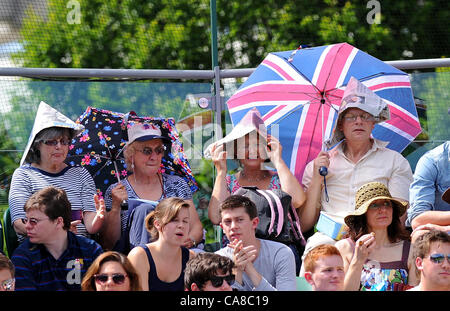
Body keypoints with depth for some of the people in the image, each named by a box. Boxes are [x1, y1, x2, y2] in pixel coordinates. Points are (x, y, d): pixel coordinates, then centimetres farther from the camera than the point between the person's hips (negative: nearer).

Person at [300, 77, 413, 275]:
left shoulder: (394, 161, 17)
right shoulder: (319, 164, 20)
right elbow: (305, 225, 13)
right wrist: (316, 180, 2)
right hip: (329, 236, 0)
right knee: (317, 248, -36)